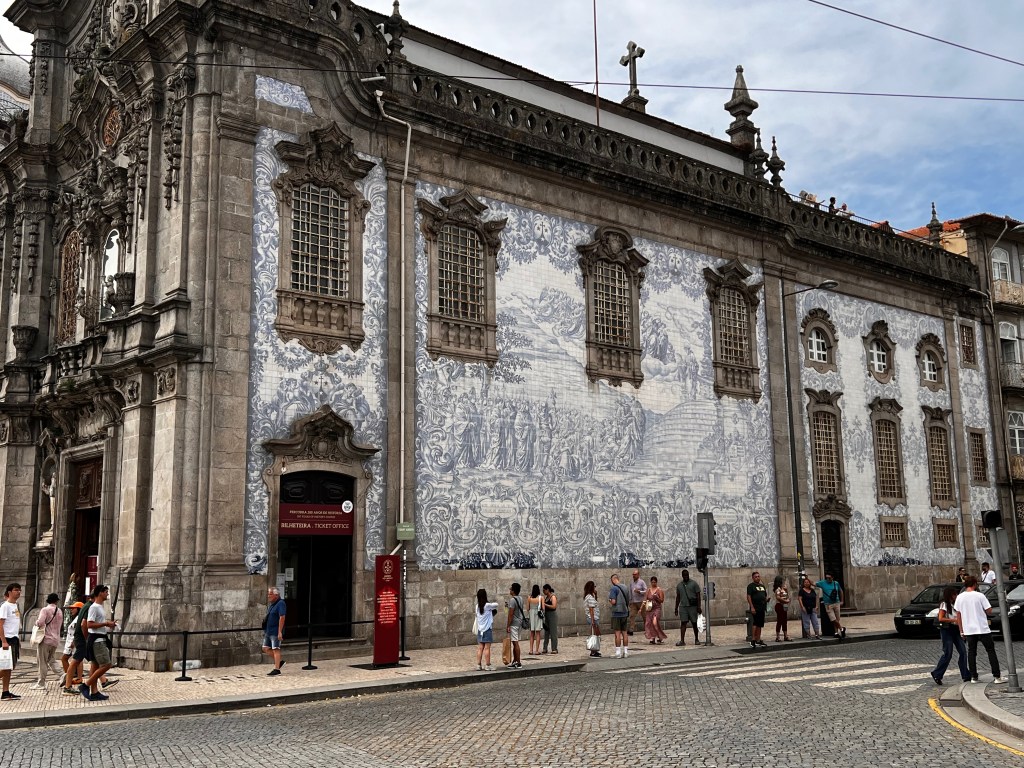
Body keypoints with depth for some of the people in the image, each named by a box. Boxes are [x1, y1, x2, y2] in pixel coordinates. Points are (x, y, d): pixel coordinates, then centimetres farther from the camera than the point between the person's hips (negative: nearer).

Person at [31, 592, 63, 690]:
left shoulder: (45, 610, -8)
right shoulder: (60, 611, 12)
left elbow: (40, 622, -21)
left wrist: (36, 622, 0)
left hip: (46, 638, -6)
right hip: (56, 639, 6)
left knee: (42, 662, -1)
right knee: (50, 659, 18)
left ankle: (41, 684, 0)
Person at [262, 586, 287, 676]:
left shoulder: (280, 603, -13)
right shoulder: (270, 604, 15)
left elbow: (282, 618, -19)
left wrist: (280, 632, -23)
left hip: (275, 632, -9)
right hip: (268, 631, 9)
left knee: (275, 649, -5)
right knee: (265, 648, 9)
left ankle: (276, 669, 0)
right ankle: (279, 662, 21)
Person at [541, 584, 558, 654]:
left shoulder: (553, 596, -10)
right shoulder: (546, 597, 15)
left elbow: (554, 606, -21)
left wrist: (545, 604, -19)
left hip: (553, 615, -9)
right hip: (546, 615, 9)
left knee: (553, 632, -5)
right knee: (546, 632, 8)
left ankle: (554, 649, -2)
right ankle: (545, 648, 10)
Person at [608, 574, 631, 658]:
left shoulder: (614, 588, -11)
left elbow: (613, 601, -18)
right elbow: (628, 601, 15)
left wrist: (609, 601, 2)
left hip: (617, 614, -6)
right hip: (625, 613, 6)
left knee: (617, 633, -3)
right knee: (624, 632, 9)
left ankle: (618, 652, -2)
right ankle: (626, 652, 11)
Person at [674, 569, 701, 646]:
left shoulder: (693, 583, 1)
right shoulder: (679, 585, 12)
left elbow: (698, 595, -1)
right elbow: (678, 597, 17)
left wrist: (699, 607, -9)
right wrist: (676, 608, 14)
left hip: (693, 606, -2)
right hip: (683, 606, 2)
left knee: (694, 623, 4)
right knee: (683, 623, -5)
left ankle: (696, 639, 18)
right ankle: (682, 641, -9)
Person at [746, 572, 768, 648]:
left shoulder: (762, 586, 20)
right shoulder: (751, 586, -4)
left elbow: (765, 596, 27)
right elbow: (748, 597, -11)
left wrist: (767, 599, 3)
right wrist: (752, 607, -20)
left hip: (762, 607, 8)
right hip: (755, 608, -8)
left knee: (760, 624, 11)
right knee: (755, 623, -16)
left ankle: (758, 640, 18)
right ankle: (753, 640, -18)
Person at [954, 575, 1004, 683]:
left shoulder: (960, 597, 1)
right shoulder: (980, 596, -9)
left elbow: (958, 615, 4)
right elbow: (989, 611, -8)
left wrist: (961, 631, 11)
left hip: (969, 630, 3)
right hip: (983, 629, -3)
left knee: (971, 653, 11)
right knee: (991, 651, 6)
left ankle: (973, 677, 10)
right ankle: (997, 676, 3)